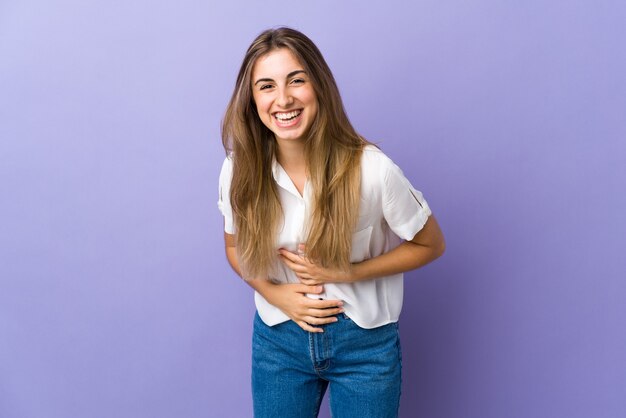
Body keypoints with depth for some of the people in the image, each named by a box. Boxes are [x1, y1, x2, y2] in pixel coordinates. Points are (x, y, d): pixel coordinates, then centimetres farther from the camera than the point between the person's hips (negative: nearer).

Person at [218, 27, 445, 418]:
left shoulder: (372, 169, -22)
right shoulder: (240, 171, -13)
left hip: (364, 342, -2)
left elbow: (430, 244, -8)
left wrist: (346, 273, -18)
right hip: (279, 339, 2)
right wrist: (274, 293, -13)